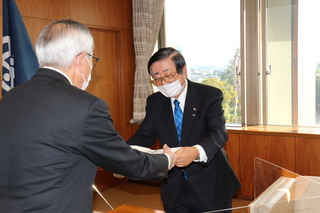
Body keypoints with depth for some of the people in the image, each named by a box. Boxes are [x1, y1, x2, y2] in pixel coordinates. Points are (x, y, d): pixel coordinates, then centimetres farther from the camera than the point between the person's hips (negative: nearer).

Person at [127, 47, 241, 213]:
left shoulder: (210, 95, -12)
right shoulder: (154, 102, 1)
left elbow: (219, 133, -23)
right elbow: (144, 136, -2)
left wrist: (196, 151, -44)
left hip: (210, 187, -3)